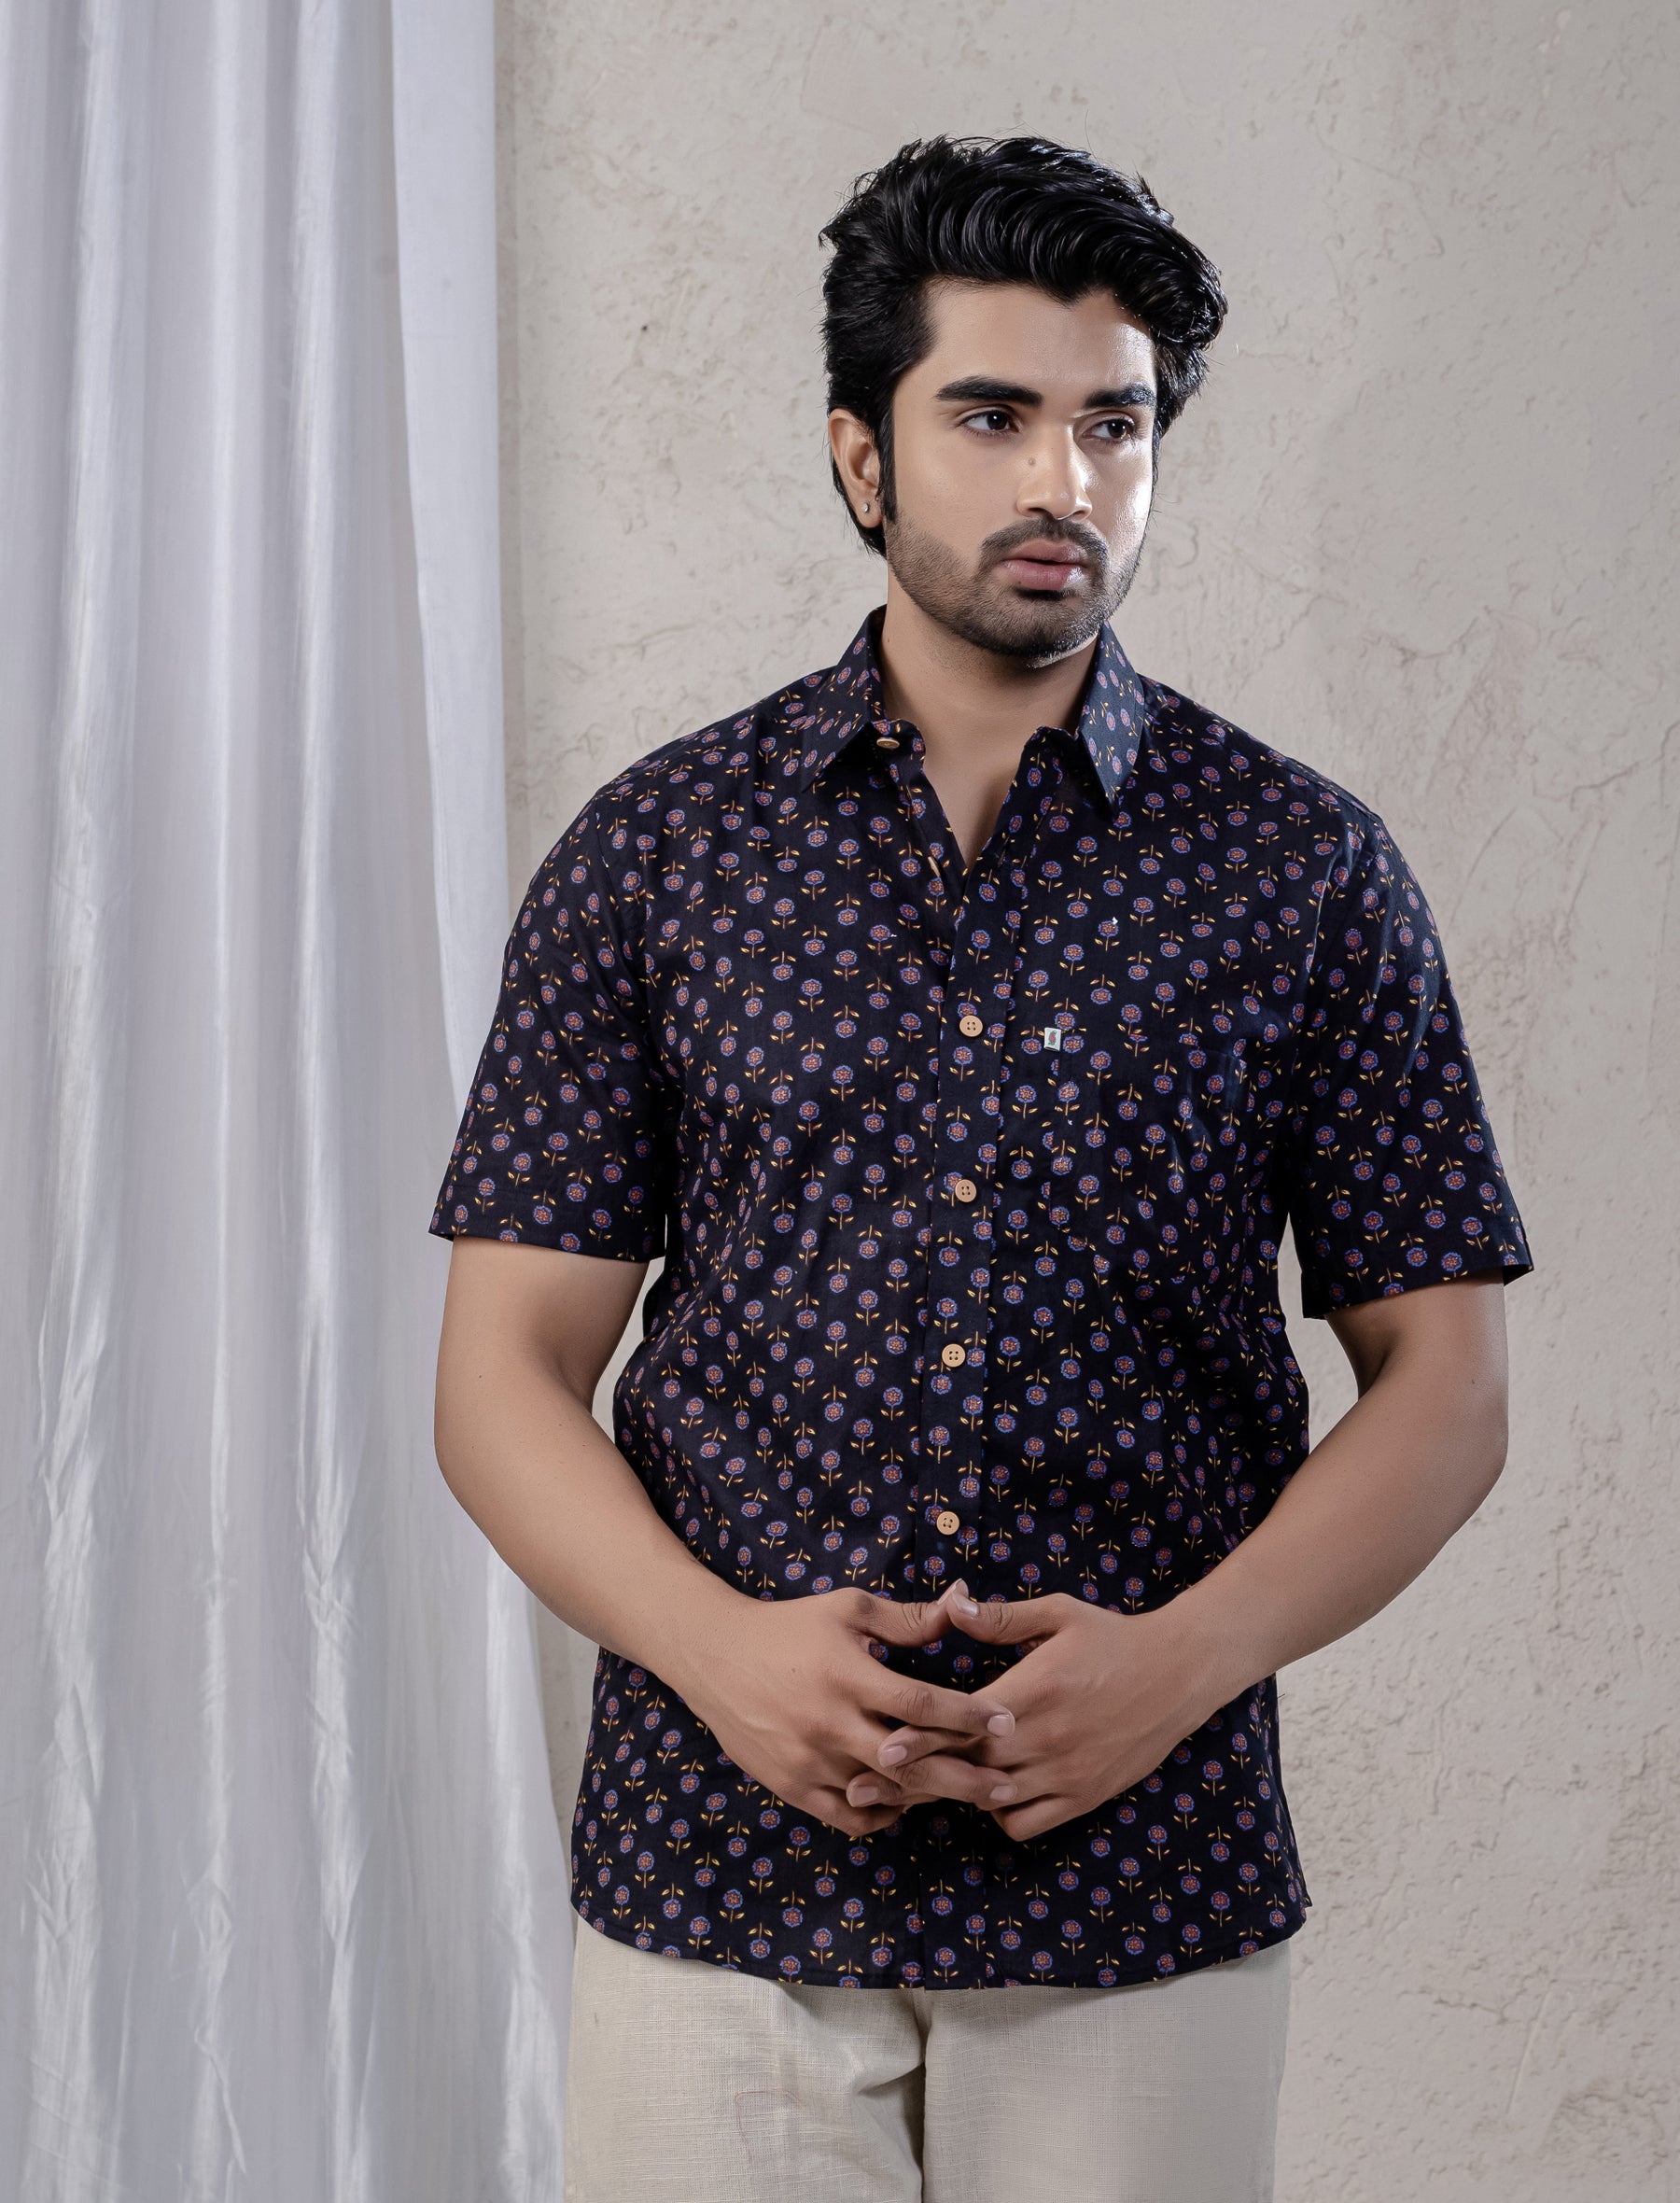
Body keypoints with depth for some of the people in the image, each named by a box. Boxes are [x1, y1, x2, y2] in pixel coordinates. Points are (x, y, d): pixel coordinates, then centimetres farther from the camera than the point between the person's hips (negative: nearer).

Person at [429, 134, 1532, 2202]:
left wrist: (1182, 1657, -13)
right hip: (715, 1875, 0)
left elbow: (1441, 1378, 2)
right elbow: (506, 1364, 2)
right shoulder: (655, 848, 2)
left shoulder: (1305, 867, 1)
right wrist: (718, 1644, -15)